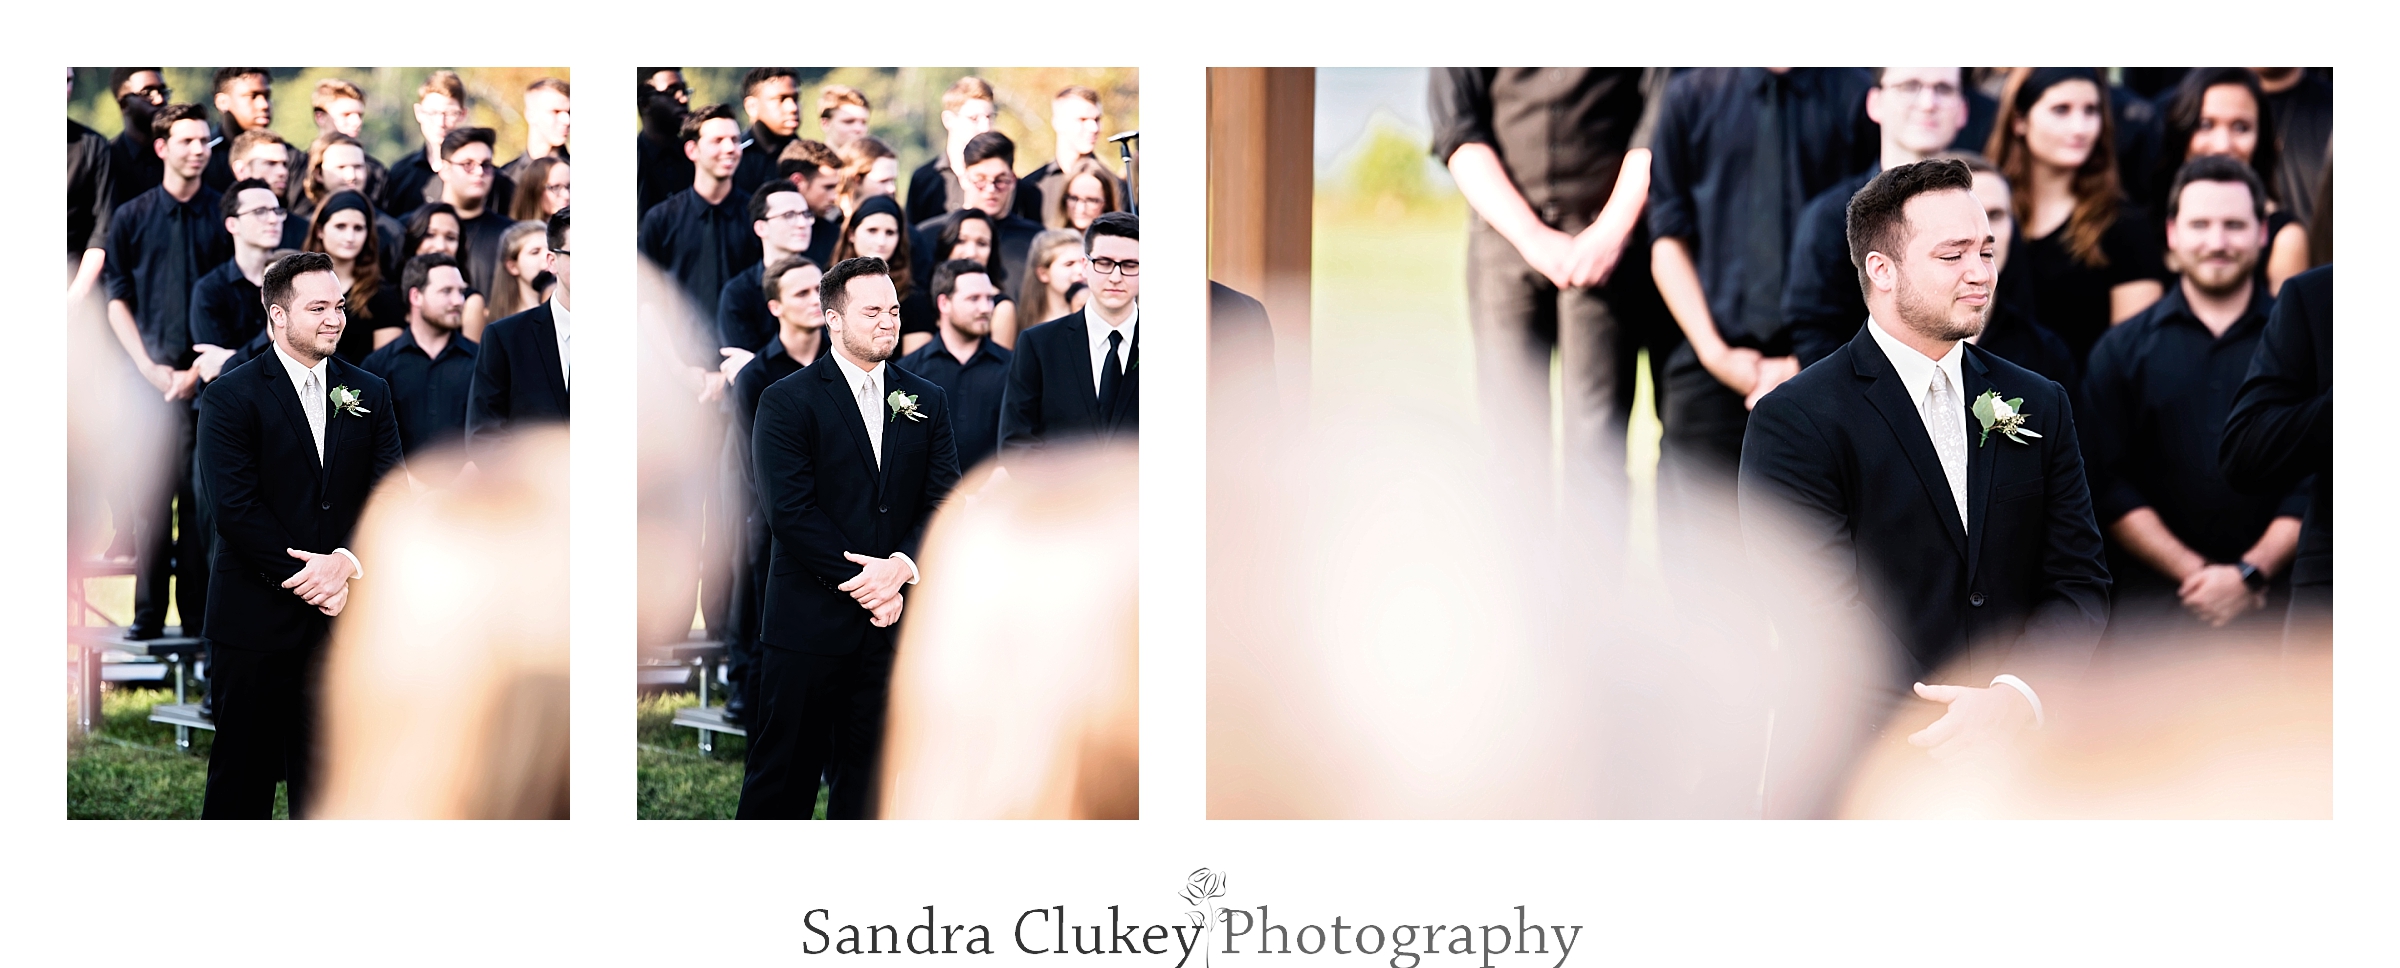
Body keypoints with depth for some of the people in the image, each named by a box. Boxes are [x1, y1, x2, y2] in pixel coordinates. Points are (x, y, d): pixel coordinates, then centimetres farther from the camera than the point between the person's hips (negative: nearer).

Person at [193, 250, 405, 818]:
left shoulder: (370, 394, 10)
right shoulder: (232, 397, -4)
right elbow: (235, 509, -12)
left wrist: (348, 560, -15)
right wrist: (305, 580, -15)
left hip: (341, 619, 4)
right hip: (257, 620, -4)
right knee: (242, 776, 2)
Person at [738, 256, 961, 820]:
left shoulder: (927, 402, 11)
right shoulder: (788, 401, -3)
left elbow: (945, 500, 4)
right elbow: (789, 511, -12)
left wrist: (903, 566, -14)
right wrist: (862, 583, -15)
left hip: (893, 622, 4)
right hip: (809, 621, -4)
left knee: (868, 776, 9)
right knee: (782, 773, 1)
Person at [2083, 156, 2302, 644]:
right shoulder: (2120, 350, 10)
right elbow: (2108, 484, 3)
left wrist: (2249, 574, -10)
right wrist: (2196, 573, -8)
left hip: (2276, 604, 0)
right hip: (2151, 609, 0)